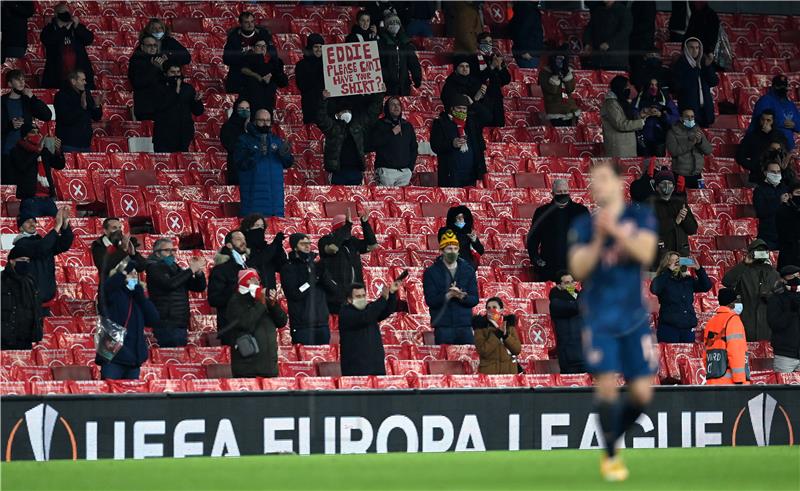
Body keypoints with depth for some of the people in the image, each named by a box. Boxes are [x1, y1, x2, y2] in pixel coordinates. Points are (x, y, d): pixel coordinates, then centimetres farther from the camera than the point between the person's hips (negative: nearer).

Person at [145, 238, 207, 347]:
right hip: (166, 325, -7)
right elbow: (169, 284, -21)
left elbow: (200, 287, 19)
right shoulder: (154, 268, -2)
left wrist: (199, 272, -2)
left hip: (181, 325, 7)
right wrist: (191, 270, -15)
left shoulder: (176, 268, 18)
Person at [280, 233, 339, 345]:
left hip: (322, 323, 5)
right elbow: (294, 294, -12)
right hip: (302, 325, -5)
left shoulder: (316, 265, 14)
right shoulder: (288, 268, 1)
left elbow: (336, 291, 7)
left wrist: (323, 275, -9)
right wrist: (313, 277, -14)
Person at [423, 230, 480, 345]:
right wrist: (448, 295, -22)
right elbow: (430, 301, -6)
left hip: (464, 326, 2)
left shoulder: (468, 270, 9)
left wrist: (462, 296, -17)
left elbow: (474, 299, 4)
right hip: (443, 327, -2)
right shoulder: (431, 272, 2)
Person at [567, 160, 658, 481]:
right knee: (606, 383, -14)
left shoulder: (640, 217, 2)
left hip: (634, 318, 1)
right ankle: (610, 455, 2)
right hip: (600, 318, -1)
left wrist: (616, 231, -26)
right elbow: (578, 269, -6)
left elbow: (645, 253, -14)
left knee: (642, 393, -1)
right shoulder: (583, 226, 2)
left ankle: (613, 438, 25)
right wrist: (598, 240, -19)